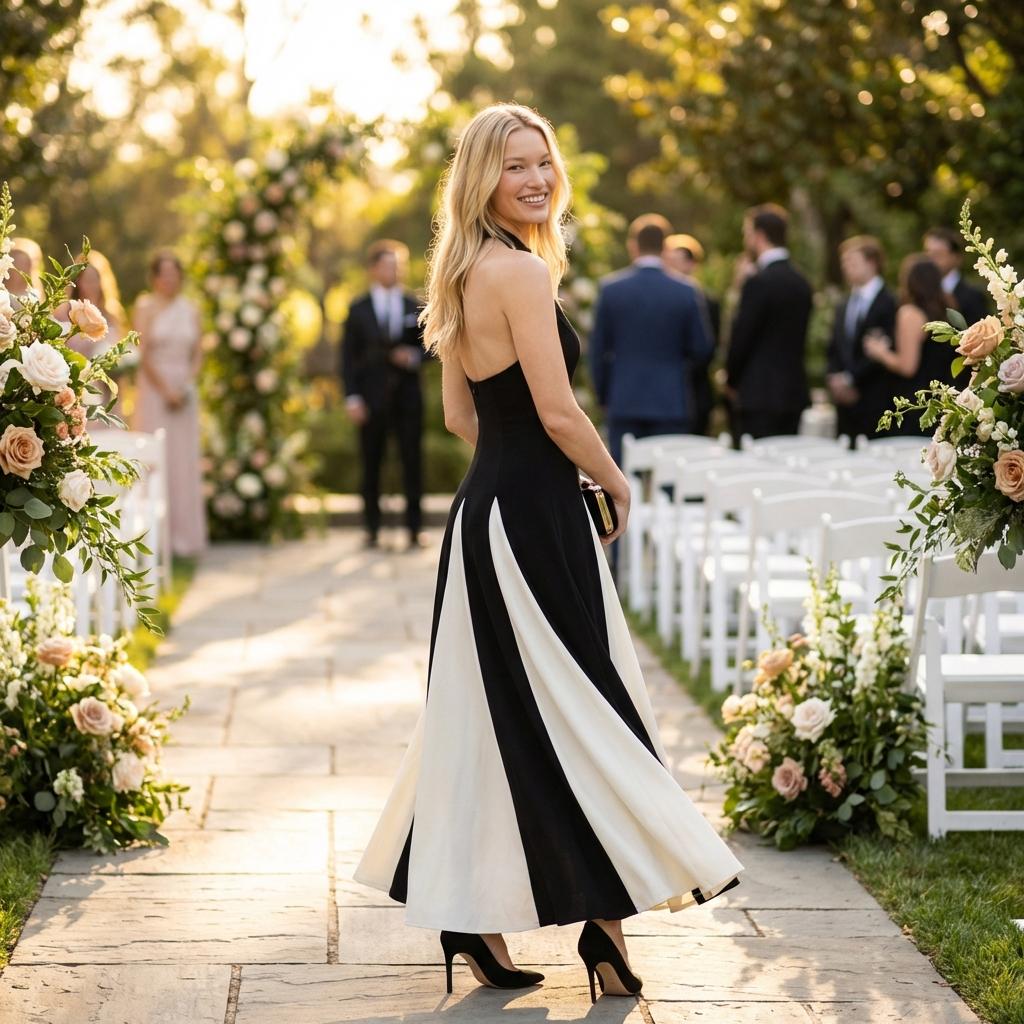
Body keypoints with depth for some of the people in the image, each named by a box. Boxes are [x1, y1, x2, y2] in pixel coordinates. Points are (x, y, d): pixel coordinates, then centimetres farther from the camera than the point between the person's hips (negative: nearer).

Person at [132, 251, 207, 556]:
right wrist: (165, 390, -12)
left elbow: (197, 354, 9)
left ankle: (183, 535, 7)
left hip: (184, 391, 4)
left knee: (185, 461, 3)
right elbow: (142, 355, -8)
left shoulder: (191, 310, 9)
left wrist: (188, 384, -7)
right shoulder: (146, 308, -2)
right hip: (154, 389, -4)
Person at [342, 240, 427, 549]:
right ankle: (372, 529, 10)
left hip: (407, 395, 1)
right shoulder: (359, 310, 5)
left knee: (412, 463, 0)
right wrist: (352, 397, -7)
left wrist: (414, 357, -11)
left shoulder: (415, 307, 8)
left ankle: (414, 528, 6)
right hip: (373, 398, -1)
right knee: (371, 465, 3)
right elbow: (349, 357, 3)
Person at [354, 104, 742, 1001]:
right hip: (535, 516, -9)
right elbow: (558, 412, -18)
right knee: (571, 712, -3)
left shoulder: (467, 276, 13)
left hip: (486, 510, 9)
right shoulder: (523, 271, -15)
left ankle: (473, 920, 16)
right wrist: (615, 482, -3)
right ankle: (603, 919, 3)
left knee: (489, 715, 11)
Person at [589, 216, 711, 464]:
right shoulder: (686, 293, -4)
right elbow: (701, 352, -1)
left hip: (624, 404, 1)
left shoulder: (610, 289, -2)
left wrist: (603, 396, 14)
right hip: (671, 404, 0)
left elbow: (598, 350, 2)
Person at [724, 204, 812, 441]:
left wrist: (731, 381, 5)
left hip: (760, 396, -8)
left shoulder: (759, 283, -13)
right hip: (795, 394, 8)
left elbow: (741, 338, -13)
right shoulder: (801, 282, 11)